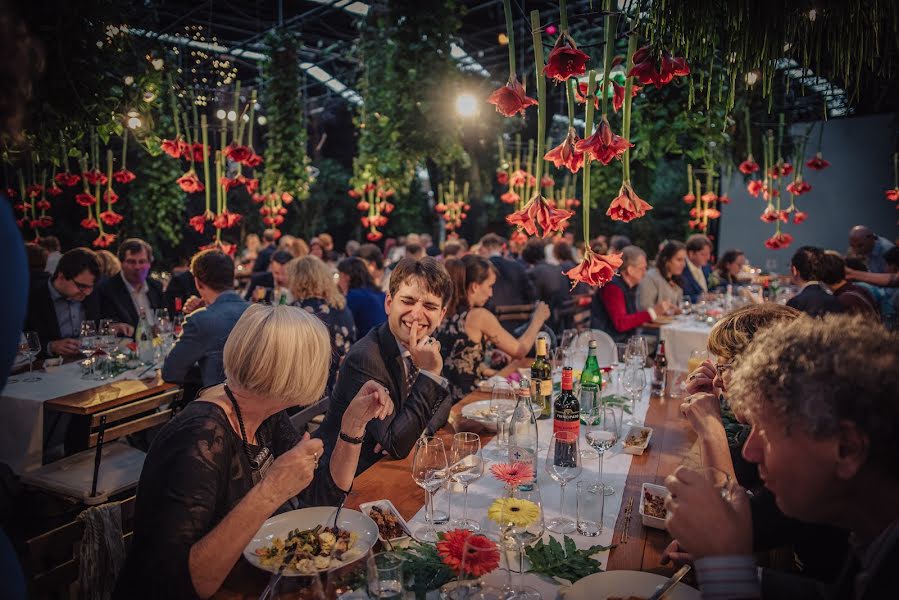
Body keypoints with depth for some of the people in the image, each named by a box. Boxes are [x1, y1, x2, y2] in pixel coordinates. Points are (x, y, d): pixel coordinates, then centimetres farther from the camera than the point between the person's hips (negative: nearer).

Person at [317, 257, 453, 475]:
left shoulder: (427, 345, -3)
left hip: (388, 465, 7)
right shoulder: (364, 358, -24)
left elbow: (443, 402, 10)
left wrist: (417, 432, -10)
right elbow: (396, 447, -24)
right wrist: (428, 374, -28)